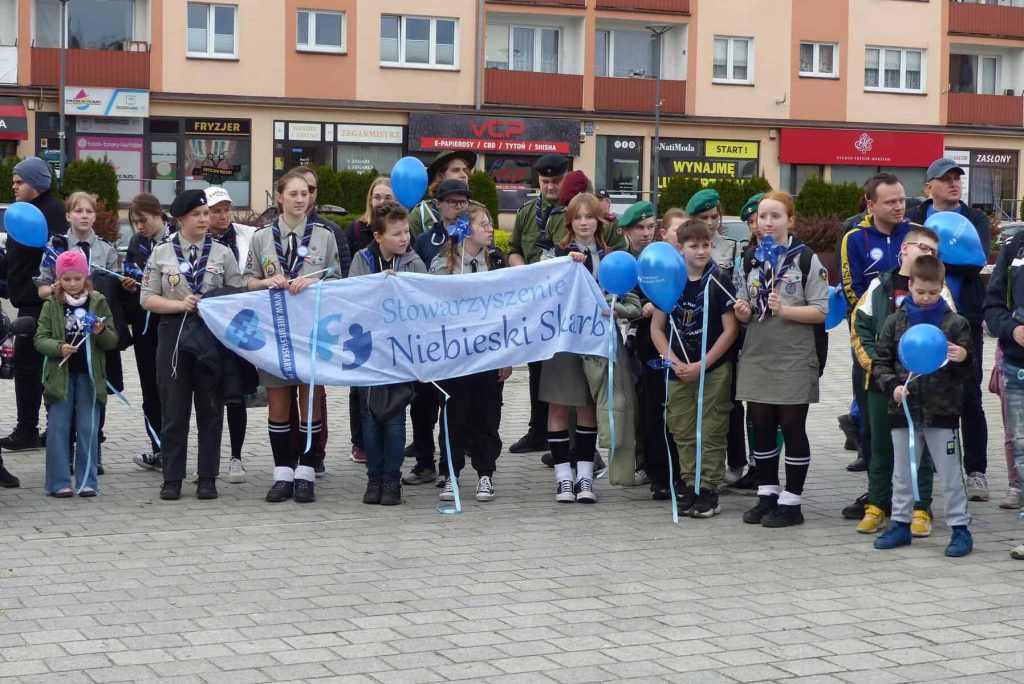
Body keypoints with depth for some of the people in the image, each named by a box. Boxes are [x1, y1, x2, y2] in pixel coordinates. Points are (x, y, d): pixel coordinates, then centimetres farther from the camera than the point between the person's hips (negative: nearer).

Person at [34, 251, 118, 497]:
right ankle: (59, 482, 7)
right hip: (60, 374, 0)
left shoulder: (98, 303, 2)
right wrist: (59, 347, -20)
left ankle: (87, 481, 10)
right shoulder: (51, 305, 2)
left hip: (89, 375, 0)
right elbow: (40, 339, -1)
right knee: (58, 429, 1)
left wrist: (101, 332, -18)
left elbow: (113, 341, 3)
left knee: (88, 429, 3)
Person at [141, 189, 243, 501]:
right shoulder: (161, 253, 6)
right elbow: (147, 299, 3)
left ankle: (207, 478, 12)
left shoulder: (222, 253, 6)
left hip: (213, 335, 0)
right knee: (173, 410, 4)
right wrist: (180, 305, -11)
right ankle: (172, 479, 11)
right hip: (173, 334, 0)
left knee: (210, 410, 4)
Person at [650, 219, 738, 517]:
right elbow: (657, 328, 7)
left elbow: (730, 329, -8)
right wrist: (675, 363, -5)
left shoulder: (719, 283, -6)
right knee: (683, 433, 8)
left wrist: (701, 365, -12)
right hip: (679, 370, 4)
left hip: (714, 370, -4)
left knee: (711, 433, -1)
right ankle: (690, 487, 17)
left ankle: (709, 491, 5)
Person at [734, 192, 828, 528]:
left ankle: (791, 502, 8)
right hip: (756, 357, 5)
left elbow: (821, 311, -8)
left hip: (793, 359, -5)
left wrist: (784, 310, -20)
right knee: (761, 428, 9)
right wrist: (743, 311, -5)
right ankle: (767, 495, 20)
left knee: (792, 429, 2)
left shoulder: (807, 260, -4)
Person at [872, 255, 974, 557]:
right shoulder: (896, 322, 4)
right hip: (904, 409, 3)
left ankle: (960, 527, 10)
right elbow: (880, 362, 7)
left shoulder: (955, 323, -1)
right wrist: (892, 385, -10)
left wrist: (962, 359, -21)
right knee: (902, 472, 12)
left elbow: (966, 372, 2)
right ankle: (900, 524, 23)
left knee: (950, 473, 2)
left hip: (942, 410, -2)